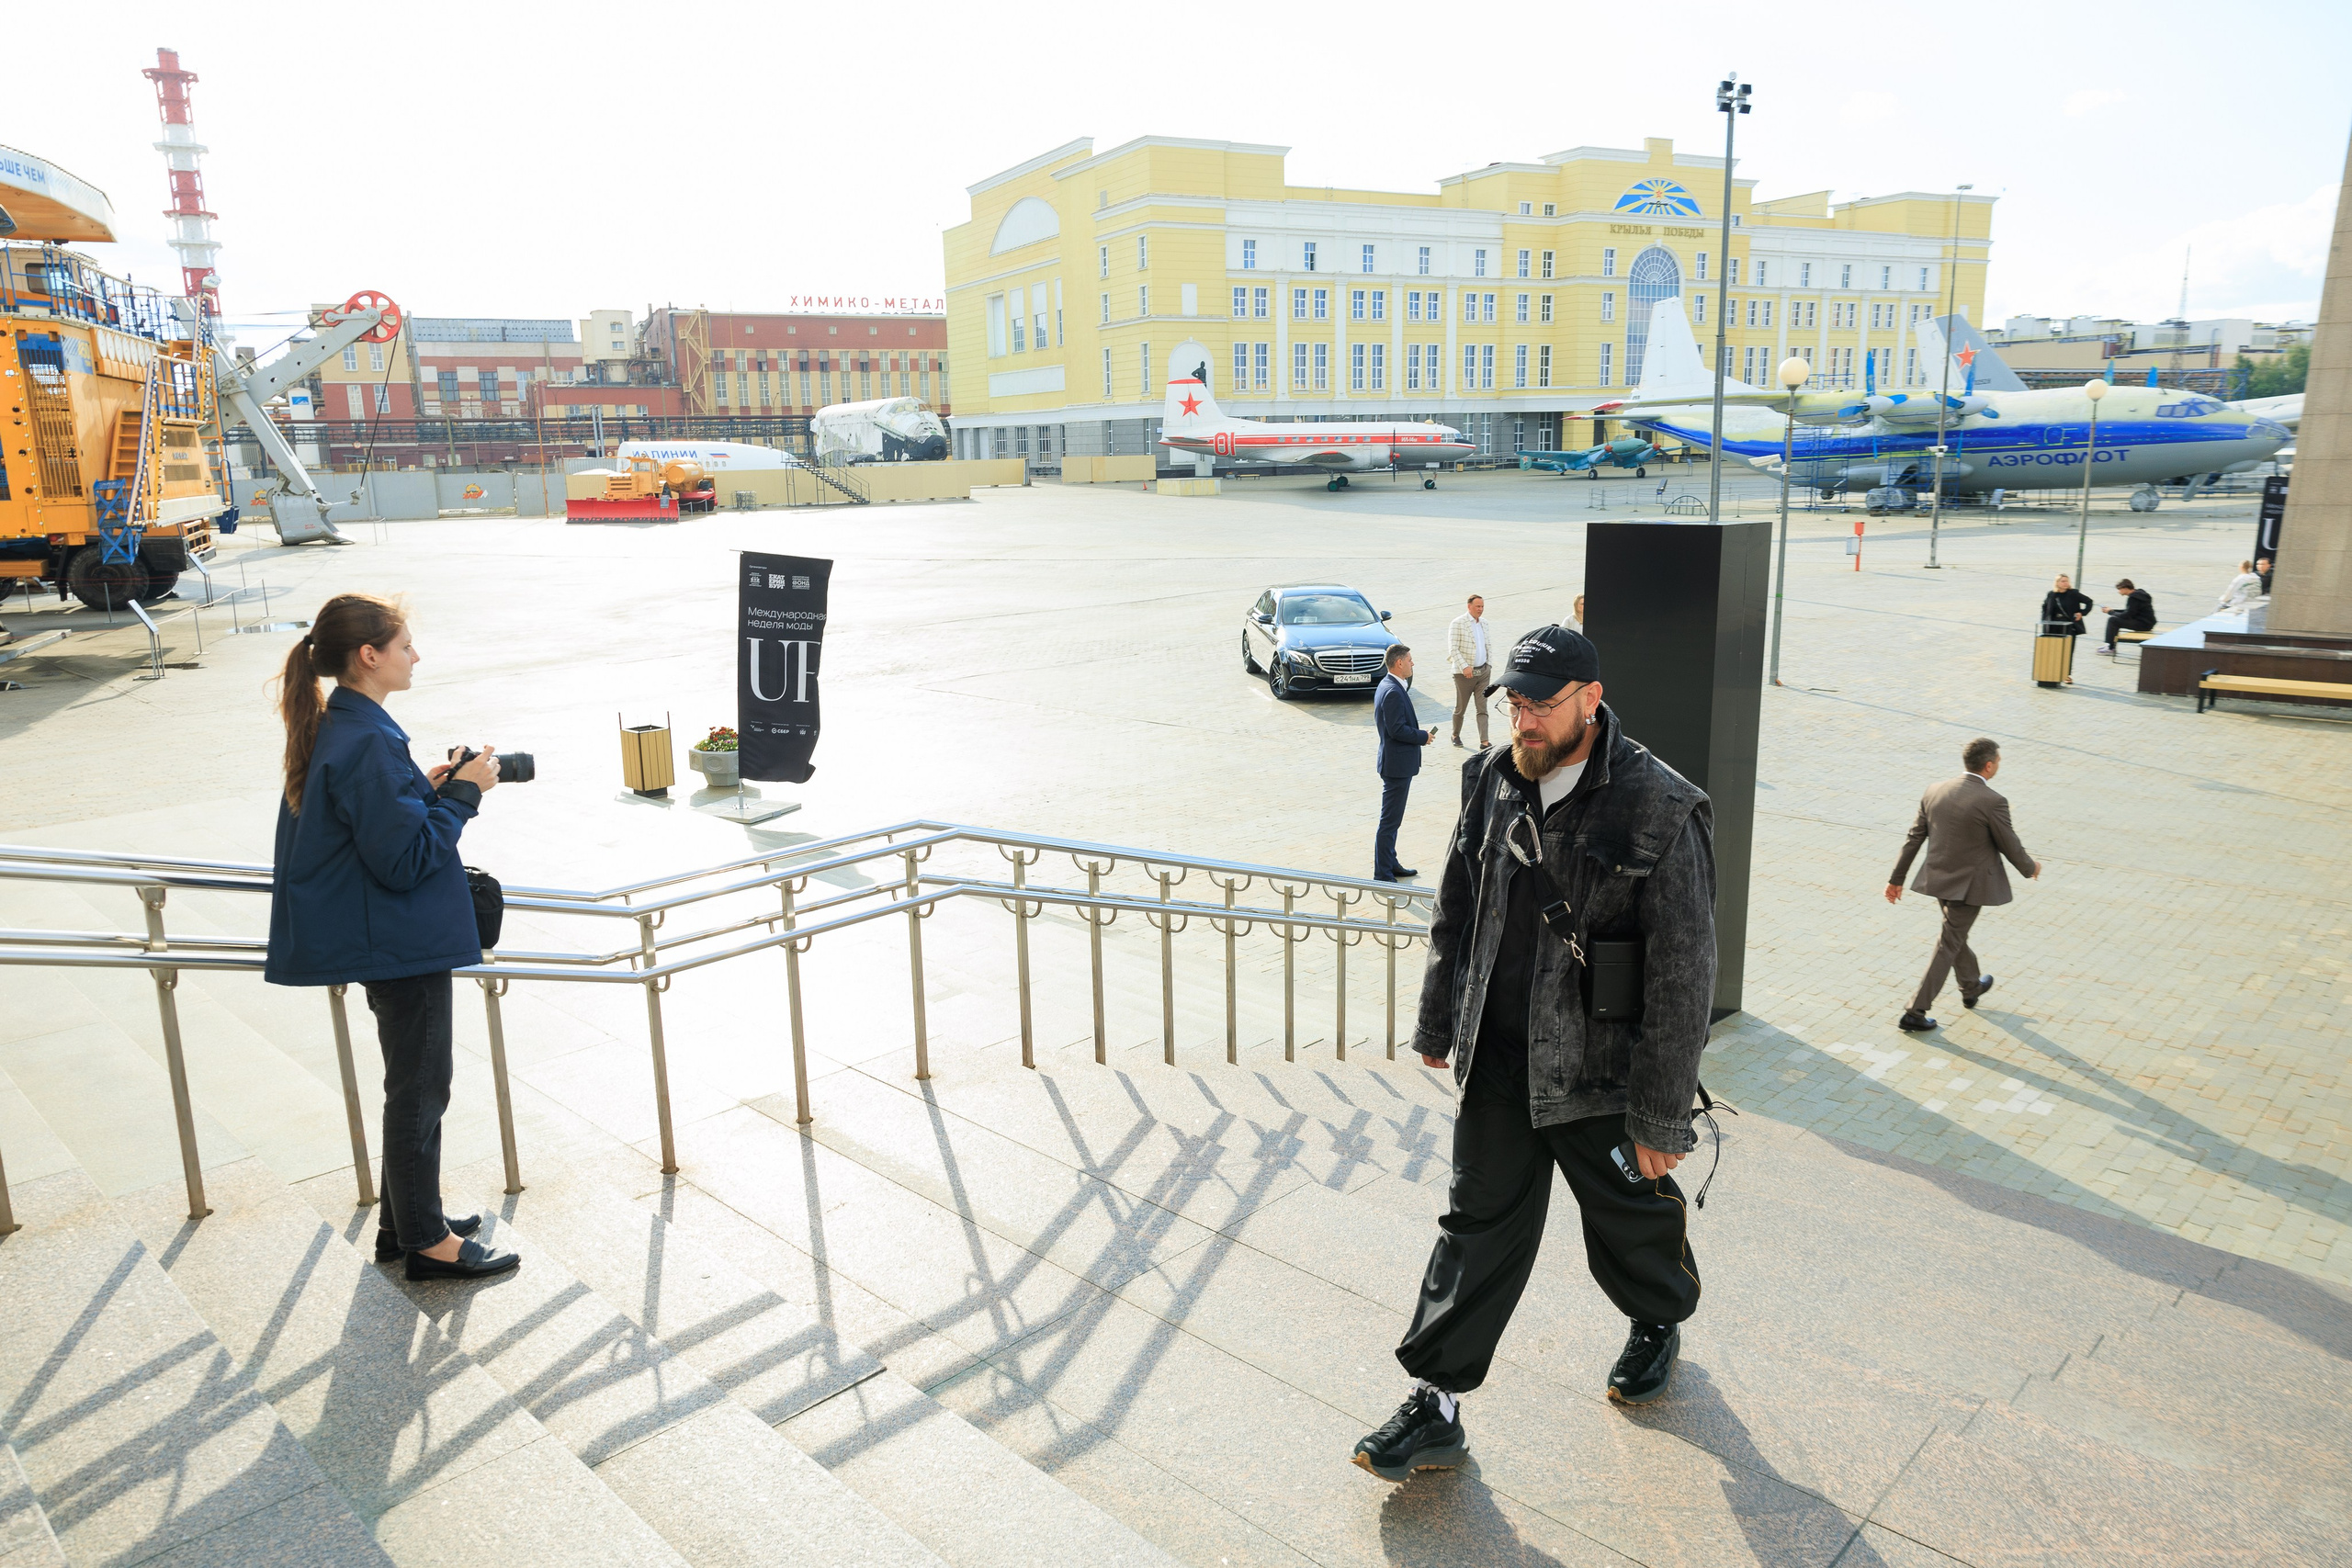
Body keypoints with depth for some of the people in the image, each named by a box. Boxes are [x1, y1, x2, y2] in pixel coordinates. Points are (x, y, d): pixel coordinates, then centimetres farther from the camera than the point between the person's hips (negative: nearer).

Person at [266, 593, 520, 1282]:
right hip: (404, 943, -10)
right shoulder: (367, 743, -23)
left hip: (386, 940, 10)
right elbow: (405, 859, -23)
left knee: (413, 1087, 21)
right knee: (419, 1090, 4)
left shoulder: (334, 729, 8)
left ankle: (405, 1220, 34)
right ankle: (426, 1242, 18)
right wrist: (461, 794, -17)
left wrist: (427, 789, 5)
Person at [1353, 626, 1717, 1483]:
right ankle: (1436, 1406, 20)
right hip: (1496, 1062, 4)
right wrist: (1437, 1024, 15)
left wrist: (1661, 1116, -15)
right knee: (1477, 1229, 10)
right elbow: (1455, 914, 11)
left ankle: (1659, 1321, 51)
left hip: (1599, 1075, -3)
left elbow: (1682, 976, -16)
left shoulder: (1660, 810, -18)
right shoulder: (1491, 781, -2)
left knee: (1630, 1222, 19)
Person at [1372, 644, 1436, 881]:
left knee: (1392, 819, 19)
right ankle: (1382, 875, 1)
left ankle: (1390, 864, 31)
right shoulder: (1393, 692, -21)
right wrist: (1423, 736, -12)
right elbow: (1397, 730, -25)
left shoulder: (1387, 686, 11)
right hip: (1398, 764, -11)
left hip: (1395, 762, 11)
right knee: (1390, 821, -4)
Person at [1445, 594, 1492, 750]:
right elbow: (1453, 649, -16)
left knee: (1482, 709, -3)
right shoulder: (1458, 623, -11)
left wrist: (1488, 665, 16)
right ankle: (1456, 735, 31)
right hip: (1464, 673, -5)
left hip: (1482, 672, 5)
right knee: (1460, 708, 8)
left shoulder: (1484, 622, 10)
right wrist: (1464, 667, -26)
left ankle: (1484, 742, -7)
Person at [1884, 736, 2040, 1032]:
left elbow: (1914, 838, 1)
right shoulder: (1993, 802, -20)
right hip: (1969, 884, -6)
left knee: (1956, 933, 26)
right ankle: (1915, 1012, 1)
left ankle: (1971, 986, 48)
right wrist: (2030, 867, 13)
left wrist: (1896, 878, 8)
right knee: (1949, 945, 2)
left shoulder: (1935, 792, -3)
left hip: (1938, 878, 6)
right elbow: (2009, 845, -8)